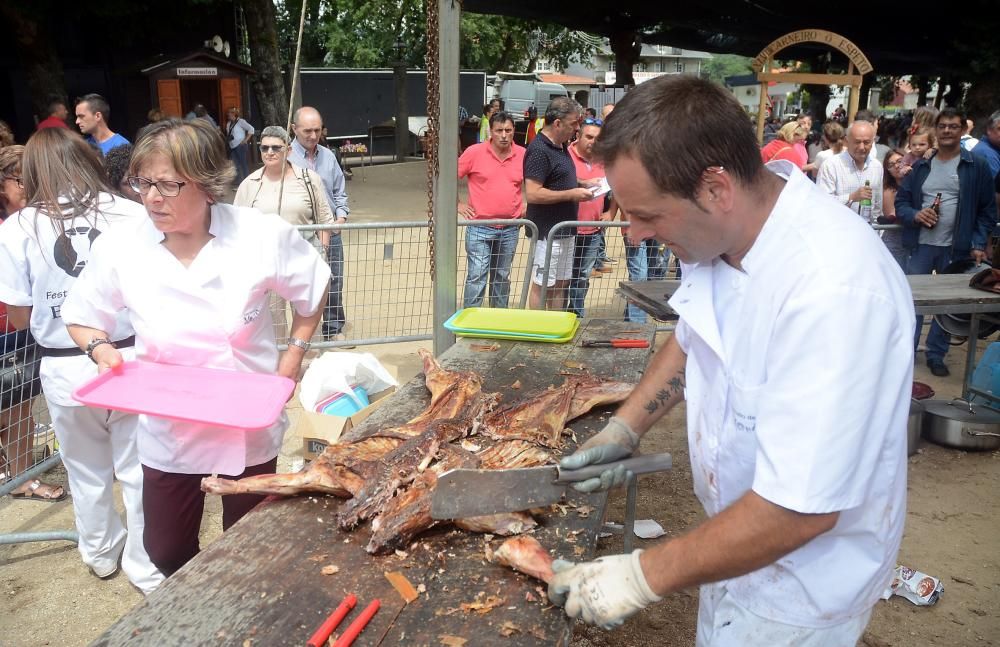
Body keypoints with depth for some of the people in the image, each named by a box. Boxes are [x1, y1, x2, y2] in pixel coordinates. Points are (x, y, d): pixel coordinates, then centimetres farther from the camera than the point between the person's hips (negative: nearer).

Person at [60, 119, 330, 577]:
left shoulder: (264, 236, -17)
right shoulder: (118, 249, -12)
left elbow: (313, 292, 2)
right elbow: (81, 319, 5)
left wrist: (293, 358, -3)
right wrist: (102, 349, -15)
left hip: (249, 430, -1)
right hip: (168, 433, 2)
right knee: (167, 554, 17)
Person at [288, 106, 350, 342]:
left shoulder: (328, 156, 7)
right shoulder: (286, 157, -7)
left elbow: (340, 191, 14)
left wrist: (341, 217, 0)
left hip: (331, 231, 4)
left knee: (333, 283, 10)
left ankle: (334, 329, 23)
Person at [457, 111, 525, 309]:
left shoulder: (523, 155, 2)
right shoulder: (475, 152, -6)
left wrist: (527, 205, 8)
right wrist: (457, 205, -1)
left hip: (509, 229, 3)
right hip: (479, 228, -3)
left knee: (502, 277, 15)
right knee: (477, 277, -5)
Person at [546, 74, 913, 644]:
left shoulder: (836, 292, -36)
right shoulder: (729, 227, -11)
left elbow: (797, 510, -33)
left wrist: (644, 577, -24)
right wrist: (625, 428, 1)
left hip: (805, 568, -7)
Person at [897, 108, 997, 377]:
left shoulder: (977, 166, 1)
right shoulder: (921, 165, 7)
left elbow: (988, 210, 1)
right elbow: (901, 201, 9)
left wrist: (979, 244, -8)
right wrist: (915, 215, -13)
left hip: (957, 248, -1)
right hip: (921, 245, 1)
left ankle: (936, 355, 20)